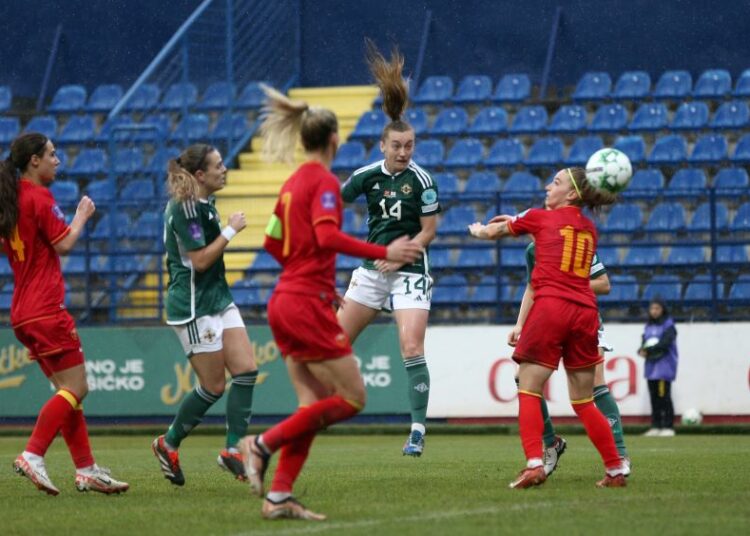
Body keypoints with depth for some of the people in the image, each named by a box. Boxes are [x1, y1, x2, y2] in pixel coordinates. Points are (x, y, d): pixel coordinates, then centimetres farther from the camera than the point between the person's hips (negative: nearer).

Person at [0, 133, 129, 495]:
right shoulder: (39, 198, -12)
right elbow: (64, 245, -15)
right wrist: (82, 216, 1)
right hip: (46, 310, -10)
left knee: (68, 391, 10)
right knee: (76, 389, -8)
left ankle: (86, 470, 8)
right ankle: (32, 457, -16)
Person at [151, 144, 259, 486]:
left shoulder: (203, 204, 12)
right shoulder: (185, 208, -17)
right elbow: (200, 260, -20)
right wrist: (231, 230, -16)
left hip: (217, 299, 9)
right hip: (193, 307, -9)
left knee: (246, 370, -3)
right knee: (213, 387, -3)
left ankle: (233, 449, -1)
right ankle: (168, 445, 15)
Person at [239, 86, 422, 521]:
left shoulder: (294, 183, 15)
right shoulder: (325, 181, -11)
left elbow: (274, 243, 22)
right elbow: (327, 236, -26)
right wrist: (384, 253, -27)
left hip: (287, 301, 9)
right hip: (308, 306, -9)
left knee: (314, 403, 9)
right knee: (352, 398, -3)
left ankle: (279, 497, 3)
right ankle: (263, 444, -7)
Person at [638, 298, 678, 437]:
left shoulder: (668, 325, -4)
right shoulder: (648, 326, 15)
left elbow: (665, 343, -16)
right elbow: (644, 343, 12)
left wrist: (647, 350, -19)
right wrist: (642, 351, -10)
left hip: (664, 364, -7)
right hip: (651, 364, 7)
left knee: (664, 396, -9)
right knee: (654, 397, 7)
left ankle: (668, 427, -8)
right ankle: (656, 426, 11)